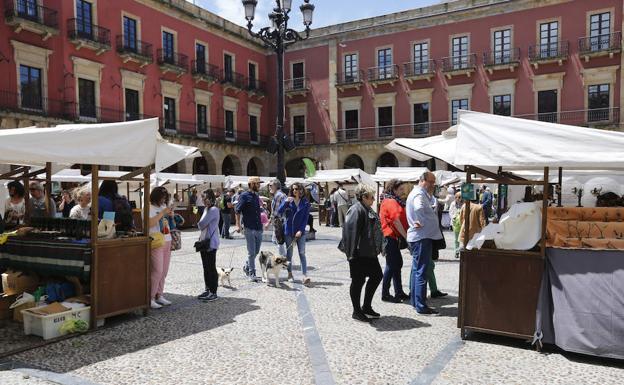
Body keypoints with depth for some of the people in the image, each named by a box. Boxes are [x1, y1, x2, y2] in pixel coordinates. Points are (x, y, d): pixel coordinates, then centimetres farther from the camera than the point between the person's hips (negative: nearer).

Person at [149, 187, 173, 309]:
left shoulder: (163, 206, 16)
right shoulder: (149, 207, -7)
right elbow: (149, 223, -22)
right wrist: (162, 213, -19)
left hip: (167, 242, 8)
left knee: (164, 271, 7)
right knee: (157, 271, -11)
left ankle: (159, 295, 15)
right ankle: (150, 298, -3)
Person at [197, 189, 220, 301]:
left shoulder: (214, 210, -15)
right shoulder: (206, 209, 14)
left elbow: (201, 224, -18)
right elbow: (201, 225, 19)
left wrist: (200, 224, 2)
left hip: (211, 243, -9)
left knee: (211, 268, -3)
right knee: (206, 267, 14)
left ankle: (213, 292, 4)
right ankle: (208, 289, 23)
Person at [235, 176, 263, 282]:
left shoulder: (257, 196, 14)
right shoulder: (244, 196, -7)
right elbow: (237, 211, -9)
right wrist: (238, 225, -16)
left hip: (259, 228, 7)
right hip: (249, 228, -7)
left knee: (256, 251, 13)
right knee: (251, 252, -2)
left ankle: (247, 267, 33)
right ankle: (252, 273, 6)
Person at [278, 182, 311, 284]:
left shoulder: (305, 203, 0)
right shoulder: (288, 200, 2)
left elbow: (305, 218, -2)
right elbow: (279, 212, -8)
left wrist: (301, 230, -11)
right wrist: (286, 202, -21)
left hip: (300, 232, -1)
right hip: (289, 231, 1)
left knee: (302, 253, -7)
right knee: (289, 253, 10)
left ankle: (305, 275, -11)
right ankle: (290, 274, 23)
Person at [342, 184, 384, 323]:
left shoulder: (368, 210, 16)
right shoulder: (356, 210, -17)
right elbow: (351, 232, -24)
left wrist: (378, 248, 24)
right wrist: (352, 252, -25)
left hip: (370, 253, 11)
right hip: (359, 254, -11)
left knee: (377, 276, 16)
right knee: (358, 281, 1)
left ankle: (366, 306, 28)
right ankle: (357, 311, 15)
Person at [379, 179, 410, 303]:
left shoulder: (395, 201, 19)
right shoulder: (391, 202, -14)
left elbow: (401, 219, 19)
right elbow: (396, 221, -20)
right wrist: (406, 236, -18)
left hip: (394, 237, 10)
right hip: (390, 237, -10)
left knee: (398, 263, 14)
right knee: (391, 265, -5)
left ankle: (399, 292, 22)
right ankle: (385, 294, 3)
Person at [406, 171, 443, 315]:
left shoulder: (417, 193, 18)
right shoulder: (419, 193, -16)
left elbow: (429, 204, 20)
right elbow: (419, 208, -35)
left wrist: (430, 194, 3)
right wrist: (421, 222, -21)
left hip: (416, 237, 11)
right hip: (422, 237, -11)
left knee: (417, 269, 18)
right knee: (421, 272, -7)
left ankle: (414, 300, 28)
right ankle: (421, 306, -2)